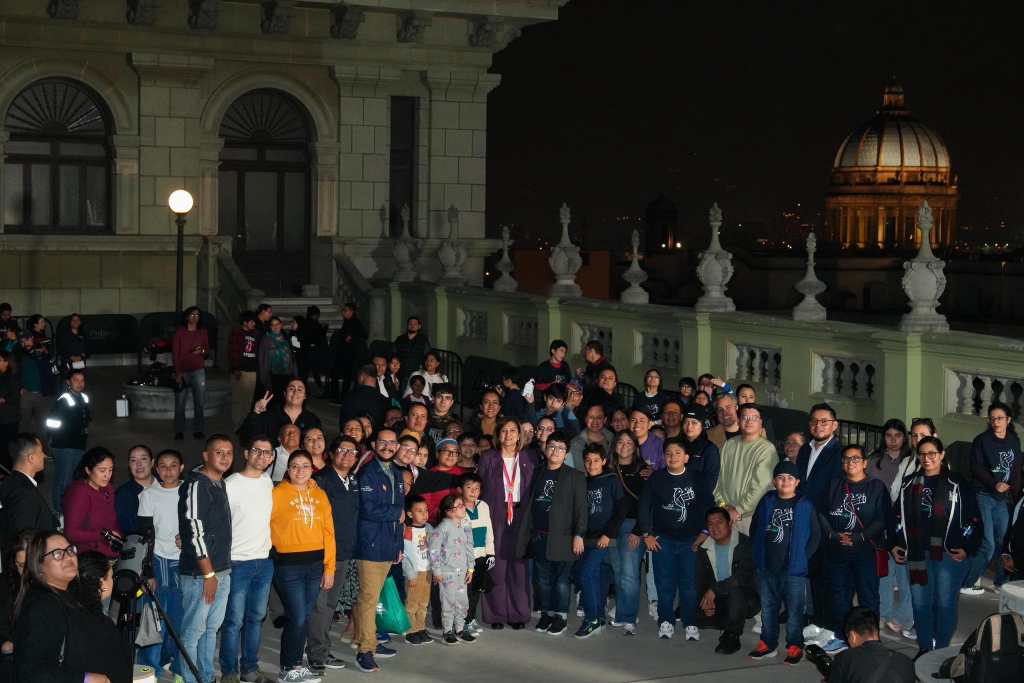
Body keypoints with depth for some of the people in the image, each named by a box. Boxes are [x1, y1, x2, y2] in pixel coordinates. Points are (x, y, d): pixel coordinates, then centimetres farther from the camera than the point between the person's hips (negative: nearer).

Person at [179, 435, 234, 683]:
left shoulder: (221, 484, 13)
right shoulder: (196, 485, -12)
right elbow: (194, 532, -17)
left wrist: (222, 570, 16)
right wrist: (208, 573, -16)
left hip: (222, 571, 9)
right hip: (200, 574, -9)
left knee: (211, 628, 14)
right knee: (193, 631, -4)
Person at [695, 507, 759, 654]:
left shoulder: (746, 544, -15)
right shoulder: (704, 549, 4)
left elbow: (743, 577, -26)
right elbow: (700, 579, 5)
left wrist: (714, 590, -28)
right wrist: (705, 601, -15)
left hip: (748, 599, -6)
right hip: (718, 600, 6)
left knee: (734, 592, -38)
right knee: (698, 617, -19)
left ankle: (732, 638, -14)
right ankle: (735, 625, 10)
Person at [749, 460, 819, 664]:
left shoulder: (805, 506, -3)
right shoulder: (766, 502, 5)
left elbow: (814, 536, -1)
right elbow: (754, 529, 12)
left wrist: (802, 557, -5)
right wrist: (758, 554, 7)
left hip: (793, 569, -3)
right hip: (767, 567, 3)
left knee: (794, 609, 2)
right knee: (768, 607, 12)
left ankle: (795, 646, 12)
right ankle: (768, 643, 24)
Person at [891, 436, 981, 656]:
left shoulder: (957, 484, -1)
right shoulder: (910, 485, 11)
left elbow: (973, 519, -1)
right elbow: (899, 517, 18)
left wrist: (968, 548, -8)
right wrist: (896, 544, 10)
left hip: (950, 555, -4)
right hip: (918, 554, 4)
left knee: (945, 604, -1)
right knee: (920, 604, 7)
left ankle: (941, 650, 11)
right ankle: (924, 648, 19)